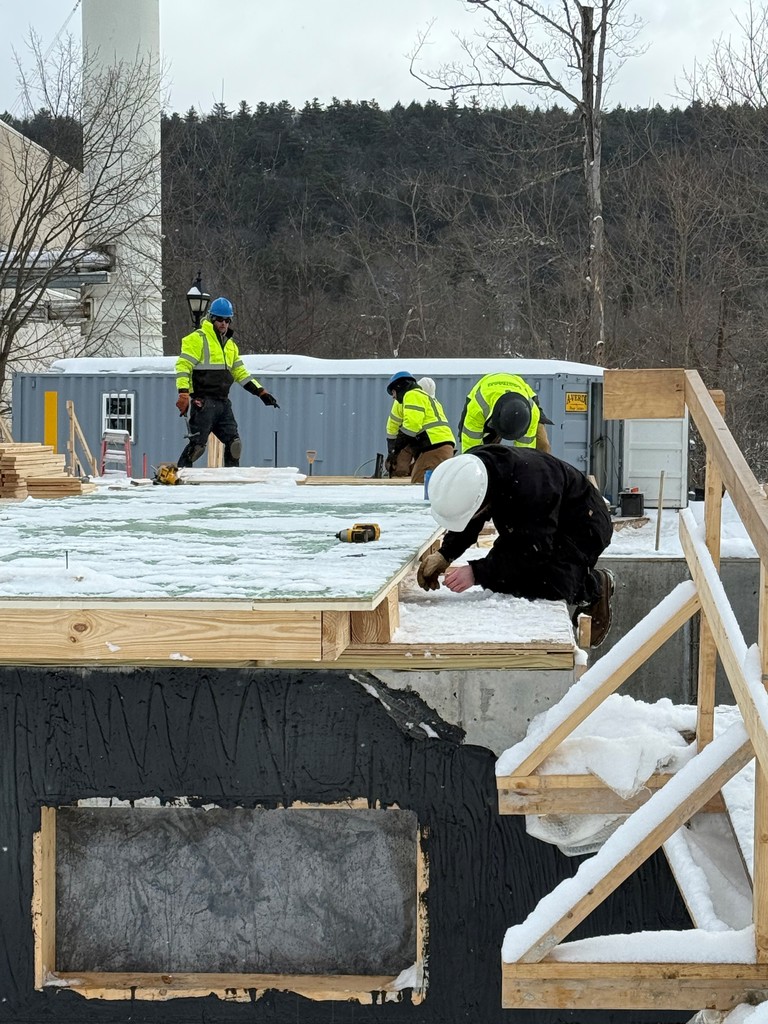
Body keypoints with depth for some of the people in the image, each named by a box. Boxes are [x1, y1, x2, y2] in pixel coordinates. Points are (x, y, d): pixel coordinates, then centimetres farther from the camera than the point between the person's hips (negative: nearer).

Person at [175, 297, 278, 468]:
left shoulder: (230, 344, 21)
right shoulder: (197, 339, -4)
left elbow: (240, 373, 26)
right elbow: (183, 365, -11)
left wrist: (261, 392, 19)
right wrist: (183, 394, -22)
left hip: (223, 402, 7)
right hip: (203, 402, -7)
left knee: (234, 443, 4)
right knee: (197, 445, -12)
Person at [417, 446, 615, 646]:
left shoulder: (530, 486, -42)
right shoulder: (467, 472, -20)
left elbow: (534, 550, -37)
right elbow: (468, 525, -2)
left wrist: (477, 572, -41)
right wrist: (444, 554, -20)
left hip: (582, 525, -8)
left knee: (553, 587, -28)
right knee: (500, 580, -7)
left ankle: (596, 585, 5)